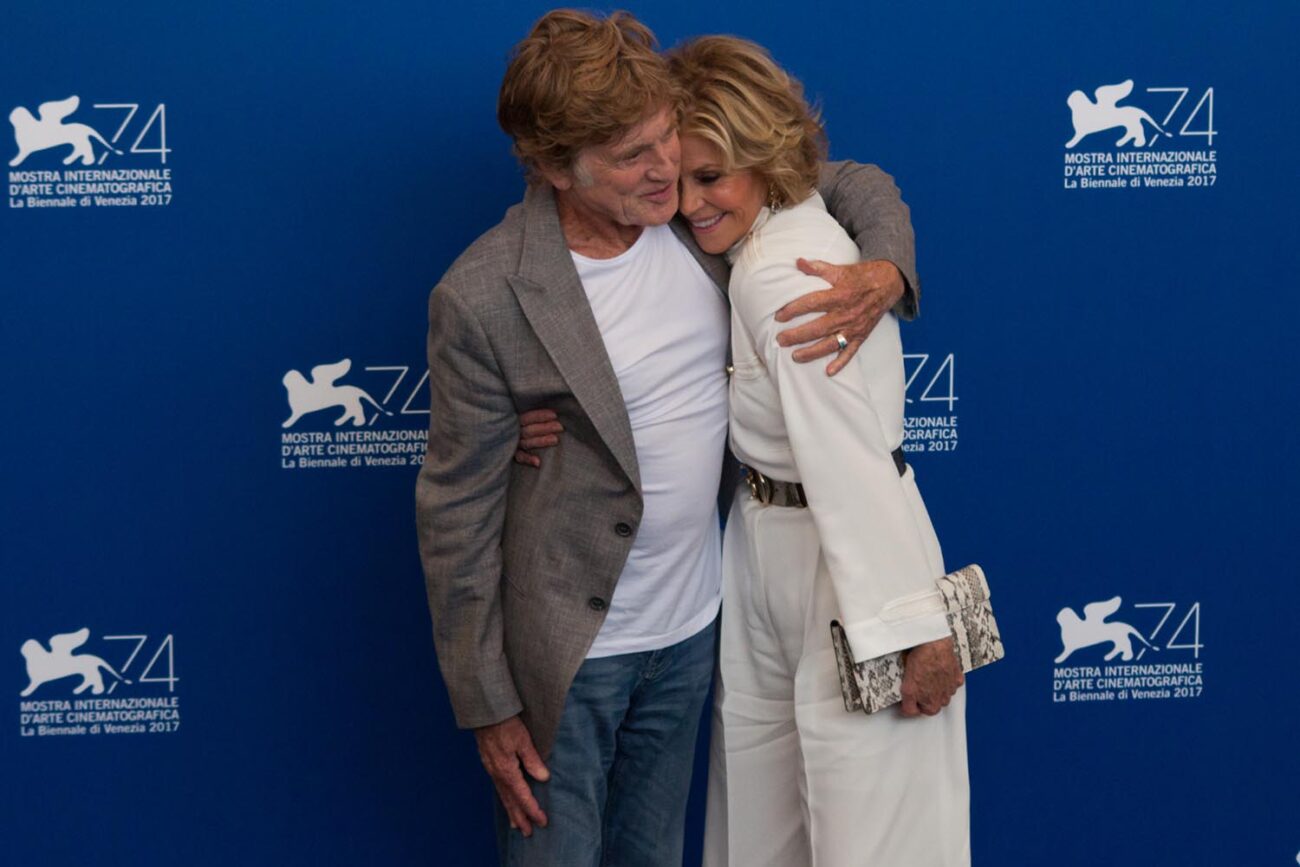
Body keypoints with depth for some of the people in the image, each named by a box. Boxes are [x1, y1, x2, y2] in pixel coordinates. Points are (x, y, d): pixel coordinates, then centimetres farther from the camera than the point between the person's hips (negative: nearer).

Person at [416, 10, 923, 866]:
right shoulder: (483, 299, -22)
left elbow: (857, 183, 9)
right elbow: (457, 513, -14)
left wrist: (886, 273, -14)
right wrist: (487, 703, -10)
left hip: (689, 629, 6)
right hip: (565, 651, -5)